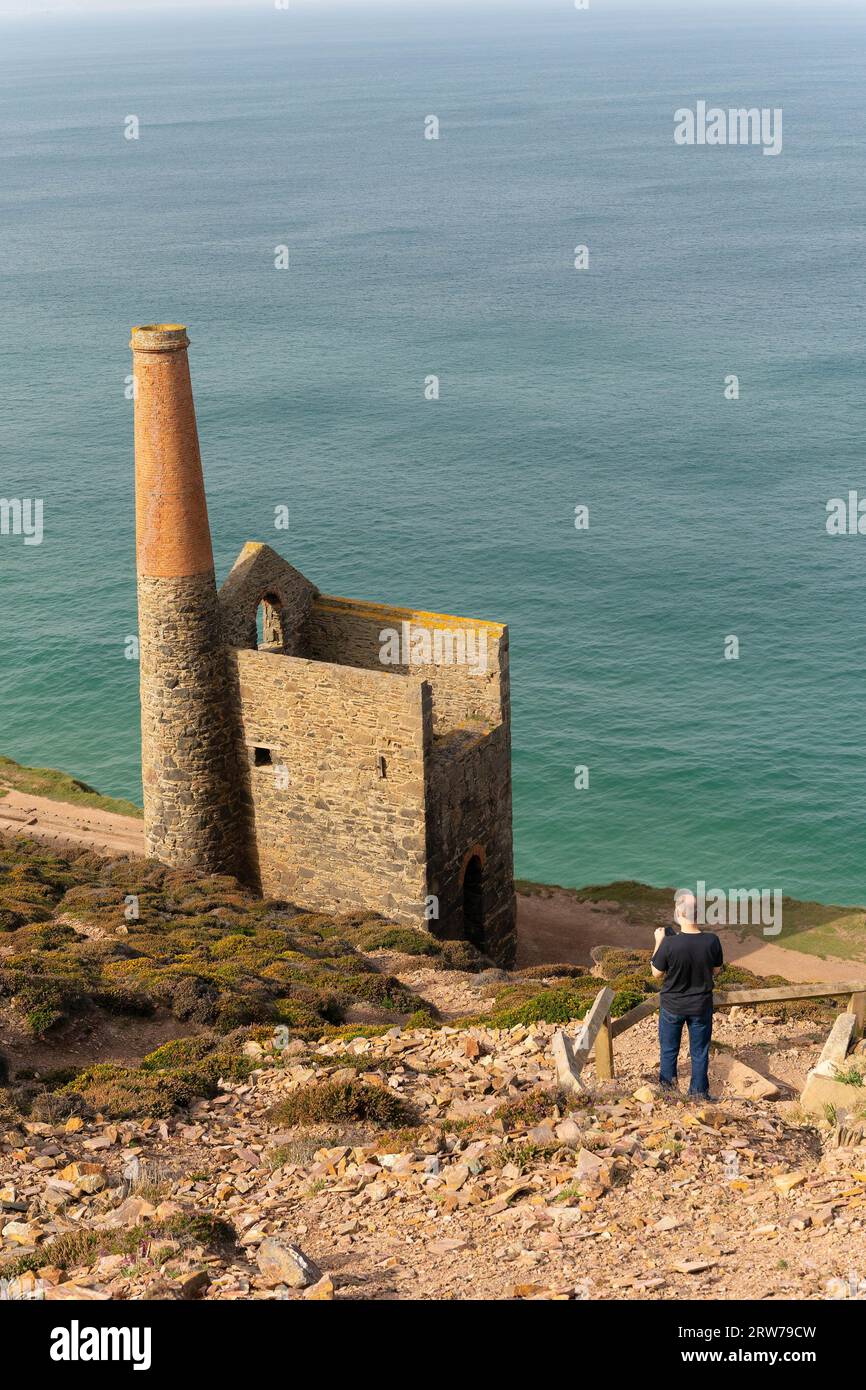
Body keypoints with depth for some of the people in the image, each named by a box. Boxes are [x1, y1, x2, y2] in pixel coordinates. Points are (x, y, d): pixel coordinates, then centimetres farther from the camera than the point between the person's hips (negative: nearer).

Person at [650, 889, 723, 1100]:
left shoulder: (669, 944, -27)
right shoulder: (712, 941, -19)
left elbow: (657, 974, -11)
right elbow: (716, 971, -2)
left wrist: (658, 943, -2)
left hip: (672, 1006, -1)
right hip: (701, 1007, 1)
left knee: (668, 1050, 20)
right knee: (699, 1051, 19)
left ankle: (667, 1088, 31)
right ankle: (699, 1092, 28)